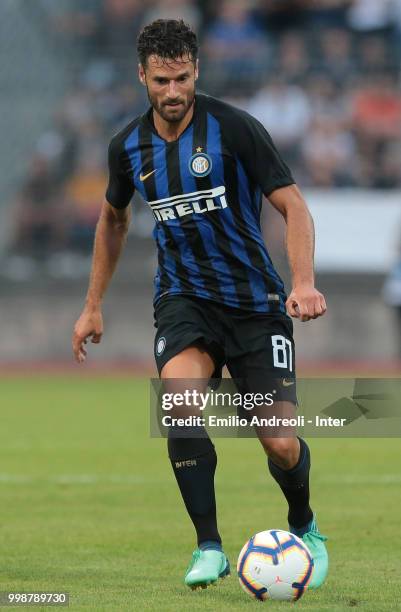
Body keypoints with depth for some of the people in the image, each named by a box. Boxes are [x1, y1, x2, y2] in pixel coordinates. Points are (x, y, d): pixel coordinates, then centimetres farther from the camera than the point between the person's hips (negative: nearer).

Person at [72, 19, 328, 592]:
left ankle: (303, 525, 28)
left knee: (280, 443, -8)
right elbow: (113, 219, 21)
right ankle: (209, 547, -19)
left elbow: (293, 205, -11)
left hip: (255, 302, -2)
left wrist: (304, 282, -26)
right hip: (184, 299, 2)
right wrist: (93, 306, 22)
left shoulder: (235, 128, -12)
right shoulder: (128, 146, 2)